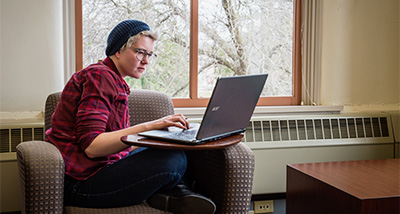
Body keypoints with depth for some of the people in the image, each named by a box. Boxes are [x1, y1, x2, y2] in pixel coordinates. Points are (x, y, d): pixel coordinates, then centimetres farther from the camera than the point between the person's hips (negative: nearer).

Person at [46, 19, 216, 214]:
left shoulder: (115, 81, 21)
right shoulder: (99, 76, -11)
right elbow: (91, 146, -22)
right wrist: (146, 128, -27)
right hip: (81, 184, -10)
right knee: (174, 160, -24)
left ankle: (171, 192, -2)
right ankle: (174, 192, 4)